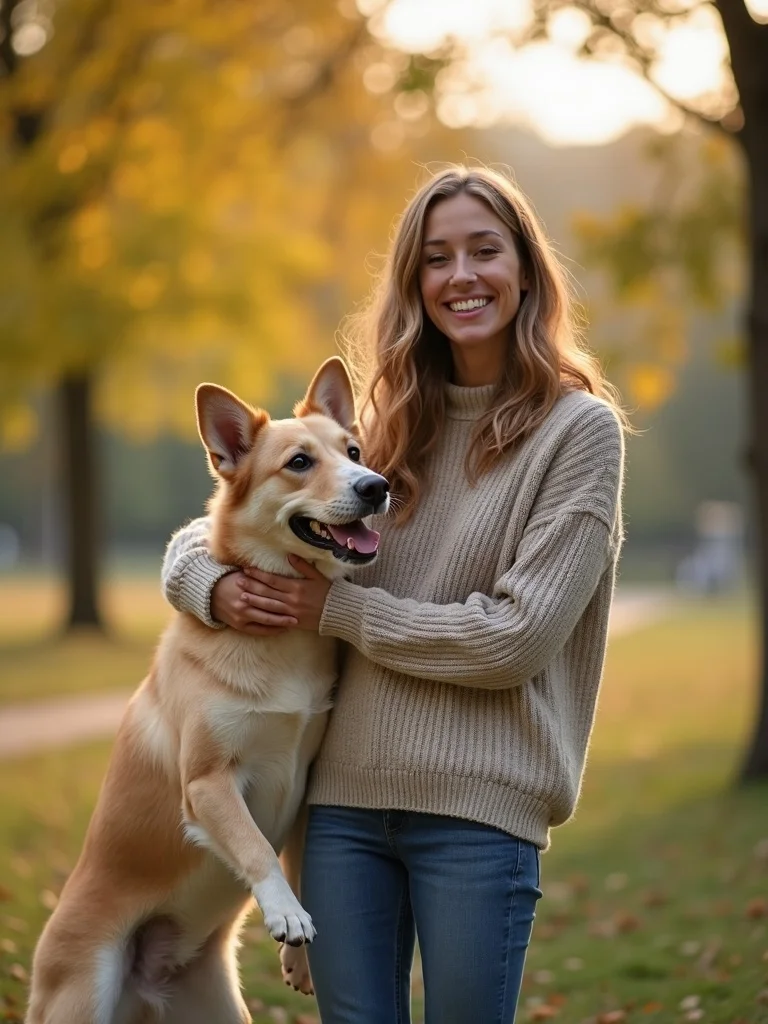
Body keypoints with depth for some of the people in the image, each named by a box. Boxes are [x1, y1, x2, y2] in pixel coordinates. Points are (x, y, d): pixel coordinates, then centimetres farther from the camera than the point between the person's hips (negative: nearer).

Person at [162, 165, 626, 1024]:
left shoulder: (578, 427, -3)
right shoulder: (385, 428, 11)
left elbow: (518, 636, -12)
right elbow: (197, 536, 15)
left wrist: (336, 610, -9)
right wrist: (216, 587, -8)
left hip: (479, 804, -4)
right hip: (344, 793, 4)